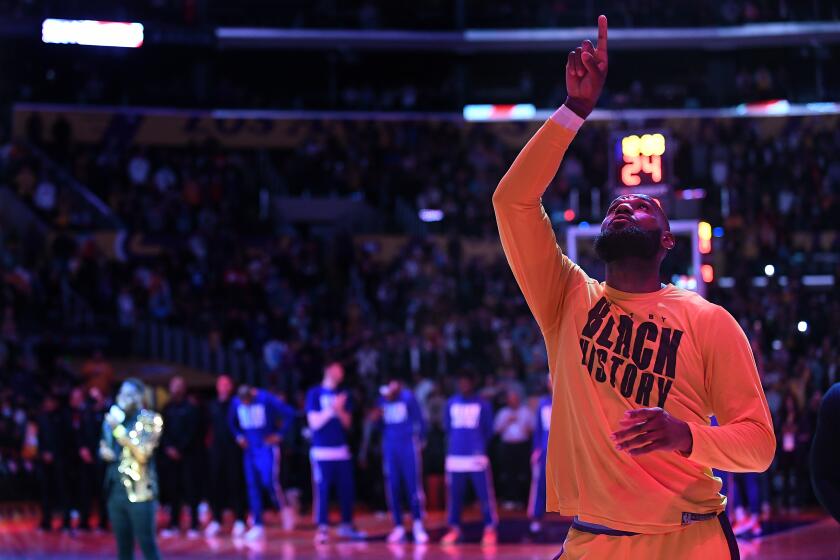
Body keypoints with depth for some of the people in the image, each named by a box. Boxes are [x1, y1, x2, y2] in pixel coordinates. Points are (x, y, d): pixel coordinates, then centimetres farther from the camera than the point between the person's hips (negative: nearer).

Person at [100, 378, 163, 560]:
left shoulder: (150, 420, -4)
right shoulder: (112, 419, 12)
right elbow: (104, 449, 23)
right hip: (116, 491, 6)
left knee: (147, 545, -6)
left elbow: (143, 454, -14)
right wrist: (105, 452, -1)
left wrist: (119, 429, -16)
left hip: (139, 492, -6)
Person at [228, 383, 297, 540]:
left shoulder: (266, 399, -16)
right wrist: (238, 436, 5)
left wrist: (280, 434, -12)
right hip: (250, 449, 5)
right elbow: (231, 421, 19)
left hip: (267, 446, -5)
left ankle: (285, 509, 10)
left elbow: (290, 414, -12)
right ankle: (258, 526, 5)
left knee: (269, 482, -17)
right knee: (253, 486, 1)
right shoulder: (236, 403, -1)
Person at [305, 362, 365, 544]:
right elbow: (315, 423, -9)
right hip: (322, 451, -5)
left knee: (347, 488, 5)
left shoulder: (343, 395, 12)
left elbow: (347, 423, 8)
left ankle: (347, 526, 15)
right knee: (322, 489, -6)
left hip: (342, 450, 5)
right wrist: (332, 409, -17)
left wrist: (340, 410, -11)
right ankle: (322, 528, -5)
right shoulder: (314, 394, -2)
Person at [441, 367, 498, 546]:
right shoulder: (451, 404, 11)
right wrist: (455, 442, 11)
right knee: (454, 495, 5)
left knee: (485, 494, -6)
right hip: (455, 456, 3)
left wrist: (479, 446, 5)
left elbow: (488, 430, 7)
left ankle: (490, 529, -2)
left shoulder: (482, 404, 3)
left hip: (477, 457, -3)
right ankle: (454, 528, 13)